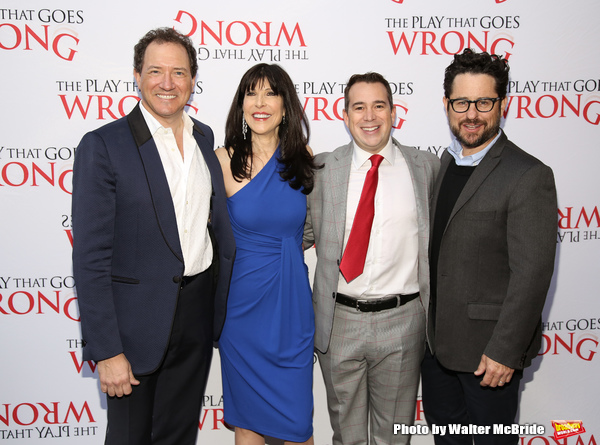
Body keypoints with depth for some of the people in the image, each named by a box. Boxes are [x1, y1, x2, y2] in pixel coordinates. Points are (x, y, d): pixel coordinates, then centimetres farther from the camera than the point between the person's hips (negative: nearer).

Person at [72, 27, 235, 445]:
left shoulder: (204, 137, 6)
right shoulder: (102, 146, -12)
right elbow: (91, 258, -14)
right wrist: (106, 351, -16)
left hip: (198, 313, 5)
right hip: (137, 321, -4)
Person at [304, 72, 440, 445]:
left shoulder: (426, 166, 2)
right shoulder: (321, 169, 1)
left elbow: (437, 234, 8)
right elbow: (304, 233, 8)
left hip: (402, 321, 0)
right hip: (339, 321, 1)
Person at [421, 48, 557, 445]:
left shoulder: (529, 176, -16)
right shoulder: (443, 163, 7)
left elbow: (532, 273, -19)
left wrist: (505, 352, -19)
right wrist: (427, 325, 9)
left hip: (488, 348, -6)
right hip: (436, 339, 7)